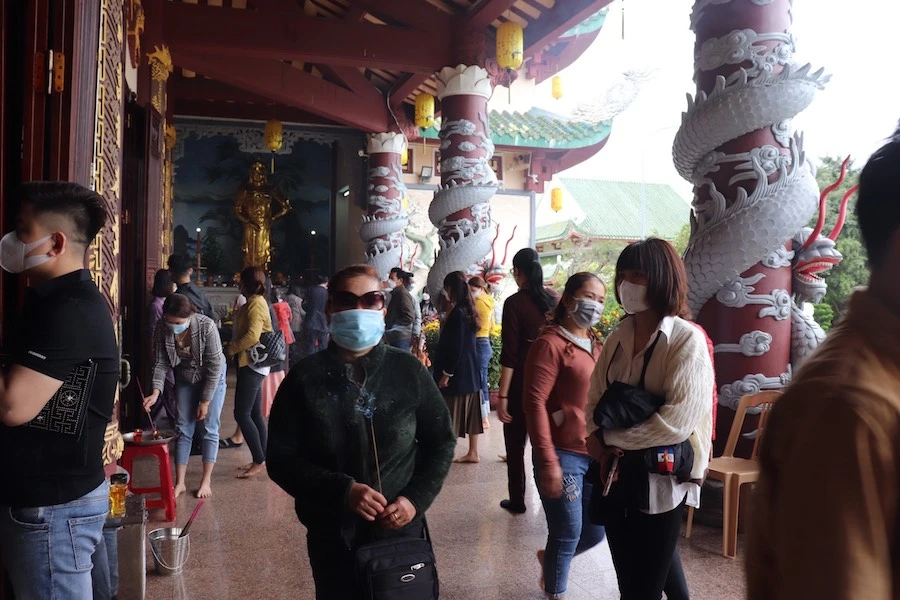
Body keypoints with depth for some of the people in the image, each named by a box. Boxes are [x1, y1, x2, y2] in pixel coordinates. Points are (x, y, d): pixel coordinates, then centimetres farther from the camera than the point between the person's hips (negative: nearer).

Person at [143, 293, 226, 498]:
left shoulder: (206, 326, -32)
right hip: (184, 378, 3)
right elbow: (161, 363, -13)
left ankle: (206, 481, 12)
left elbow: (214, 366, -25)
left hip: (212, 378, -3)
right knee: (183, 429, 3)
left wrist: (205, 401, -20)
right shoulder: (162, 329, -21)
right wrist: (156, 392, -29)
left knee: (210, 429, -1)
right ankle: (180, 482, 12)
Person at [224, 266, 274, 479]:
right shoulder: (256, 301, 16)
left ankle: (259, 461, -4)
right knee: (255, 413, 12)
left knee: (242, 413, -8)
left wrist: (230, 349, -14)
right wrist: (233, 348, 9)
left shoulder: (255, 303, -15)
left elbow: (252, 335, -25)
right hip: (252, 364, 10)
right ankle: (261, 459, 18)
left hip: (251, 364, -10)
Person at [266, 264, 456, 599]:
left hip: (401, 530, 1)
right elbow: (281, 458, -7)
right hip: (331, 538, 0)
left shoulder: (408, 370, -5)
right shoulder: (305, 378, -7)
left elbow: (440, 441, 4)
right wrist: (342, 491, -20)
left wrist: (417, 499, -10)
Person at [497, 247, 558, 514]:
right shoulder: (554, 298, 0)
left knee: (516, 444, 10)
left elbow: (509, 354, -16)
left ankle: (517, 500, 18)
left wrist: (502, 395, -13)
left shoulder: (515, 302, -13)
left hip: (521, 382, -4)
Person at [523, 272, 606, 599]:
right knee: (568, 533, 3)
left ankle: (550, 558, 44)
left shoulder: (596, 344, 13)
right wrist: (547, 461, -19)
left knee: (595, 531, 14)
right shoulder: (550, 344, -12)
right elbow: (534, 404, -17)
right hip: (563, 455, -7)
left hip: (596, 454, 7)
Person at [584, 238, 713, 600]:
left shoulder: (687, 340, -12)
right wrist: (600, 447, -13)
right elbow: (595, 401, 5)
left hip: (661, 483, -5)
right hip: (616, 478, 5)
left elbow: (677, 421, -20)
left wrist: (608, 438, -13)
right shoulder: (618, 338, 5)